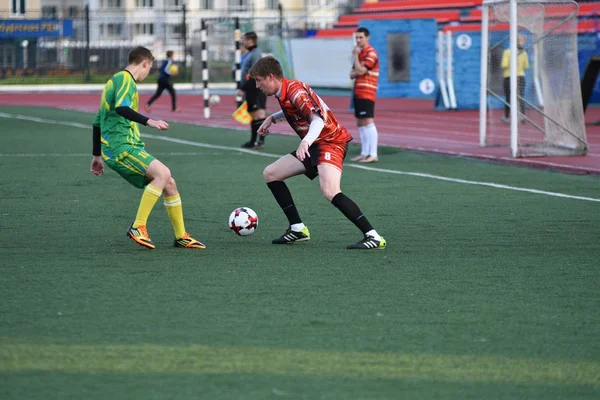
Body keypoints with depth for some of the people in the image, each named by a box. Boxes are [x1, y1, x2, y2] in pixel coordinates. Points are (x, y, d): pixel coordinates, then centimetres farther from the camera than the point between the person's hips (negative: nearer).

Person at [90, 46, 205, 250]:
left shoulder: (115, 80, 23)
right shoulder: (125, 79, -7)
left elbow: (98, 122, 28)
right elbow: (121, 108, -27)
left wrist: (97, 156, 32)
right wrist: (149, 122, -33)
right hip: (121, 147, -10)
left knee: (169, 183, 8)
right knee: (163, 173, -25)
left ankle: (181, 237, 14)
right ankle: (137, 227, -22)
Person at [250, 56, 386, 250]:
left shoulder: (295, 91, -19)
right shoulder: (284, 93, 10)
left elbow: (318, 119, -31)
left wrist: (306, 142, -47)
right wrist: (273, 118, 20)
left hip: (331, 142, -11)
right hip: (314, 146, 11)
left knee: (330, 191, -32)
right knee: (270, 174, 11)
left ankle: (373, 237, -30)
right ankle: (298, 229, 13)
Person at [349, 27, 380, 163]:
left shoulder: (371, 53, -12)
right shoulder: (360, 53, 17)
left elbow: (360, 71, -18)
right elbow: (353, 74, 17)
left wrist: (355, 56, -7)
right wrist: (355, 72, -6)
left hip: (367, 94, -10)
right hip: (358, 93, 10)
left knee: (368, 122, -14)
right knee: (360, 123, 11)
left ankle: (373, 154, -18)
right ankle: (364, 153, 16)